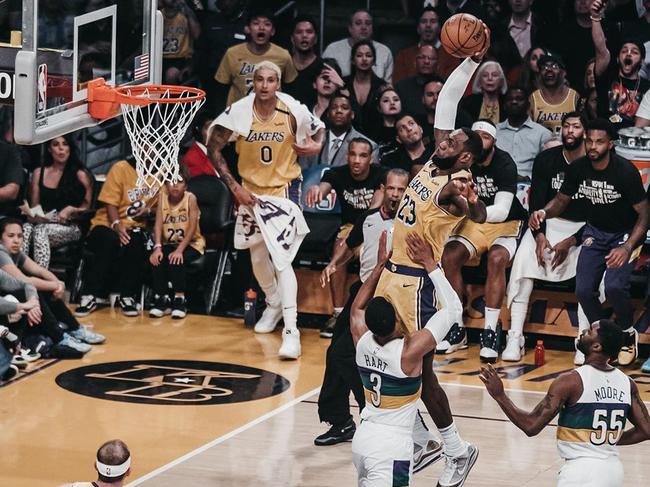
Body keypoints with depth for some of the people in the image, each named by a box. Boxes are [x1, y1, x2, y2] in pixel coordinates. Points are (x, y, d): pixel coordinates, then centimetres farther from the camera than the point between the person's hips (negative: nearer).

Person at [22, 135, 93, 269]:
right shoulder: (39, 173, 16)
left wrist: (71, 210, -13)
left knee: (41, 231, -35)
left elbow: (87, 209, 6)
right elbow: (34, 206, 18)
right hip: (43, 222, 3)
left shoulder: (80, 175, 6)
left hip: (70, 227, -3)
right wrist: (32, 215, -4)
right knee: (26, 228, -33)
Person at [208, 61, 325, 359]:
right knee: (258, 256, 16)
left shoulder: (294, 111, -15)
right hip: (251, 189, 3)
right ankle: (274, 304, 44)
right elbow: (214, 148, -5)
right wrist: (234, 187, -11)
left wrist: (315, 146, -17)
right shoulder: (239, 112, -15)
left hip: (285, 188, -3)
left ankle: (291, 330, -20)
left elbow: (319, 131, 6)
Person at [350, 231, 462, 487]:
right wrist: (429, 263, -9)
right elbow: (453, 307, -12)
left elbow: (356, 309, 22)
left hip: (362, 438, 7)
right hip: (391, 447, -7)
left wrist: (380, 266, 20)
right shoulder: (409, 351, -19)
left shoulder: (362, 341, -3)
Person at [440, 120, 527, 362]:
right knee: (449, 257, -20)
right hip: (474, 223, 4)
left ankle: (490, 332, -28)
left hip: (506, 223, -4)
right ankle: (457, 330, -10)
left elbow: (501, 211, -27)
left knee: (496, 259, -33)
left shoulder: (505, 164, -19)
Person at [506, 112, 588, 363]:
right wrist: (539, 236, -16)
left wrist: (570, 242, -19)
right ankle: (515, 338, -21)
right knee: (522, 262, -23)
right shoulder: (546, 160, 0)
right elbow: (536, 201, 0)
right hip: (548, 223, 3)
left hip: (584, 229, -2)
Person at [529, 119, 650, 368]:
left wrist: (627, 247, -30)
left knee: (614, 286, -26)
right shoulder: (578, 168, -8)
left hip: (626, 234, -4)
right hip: (595, 232, 4)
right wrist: (543, 212, -18)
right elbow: (561, 200, 6)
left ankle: (628, 334, 3)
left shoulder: (625, 171, -21)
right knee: (584, 290, -11)